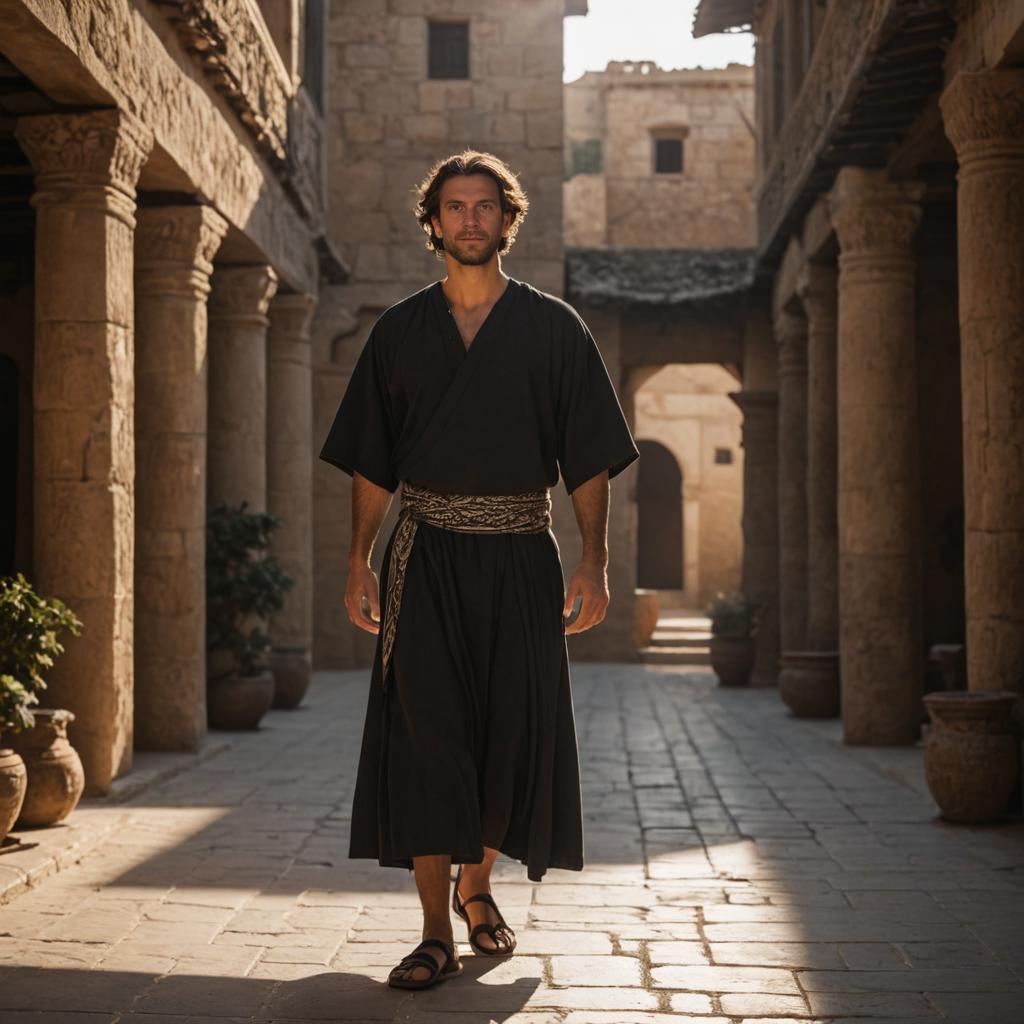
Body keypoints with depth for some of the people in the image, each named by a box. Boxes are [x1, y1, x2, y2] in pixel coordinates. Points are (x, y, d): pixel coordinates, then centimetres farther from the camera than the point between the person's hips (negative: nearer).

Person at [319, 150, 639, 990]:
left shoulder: (554, 328, 5)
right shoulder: (400, 331, 8)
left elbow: (590, 459, 2)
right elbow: (370, 463, 9)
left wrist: (594, 565, -7)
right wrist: (359, 564, 1)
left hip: (519, 558, 0)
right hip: (426, 557, 0)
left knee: (512, 732, 6)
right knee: (425, 732, -6)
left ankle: (476, 888, 30)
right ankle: (437, 934, -2)